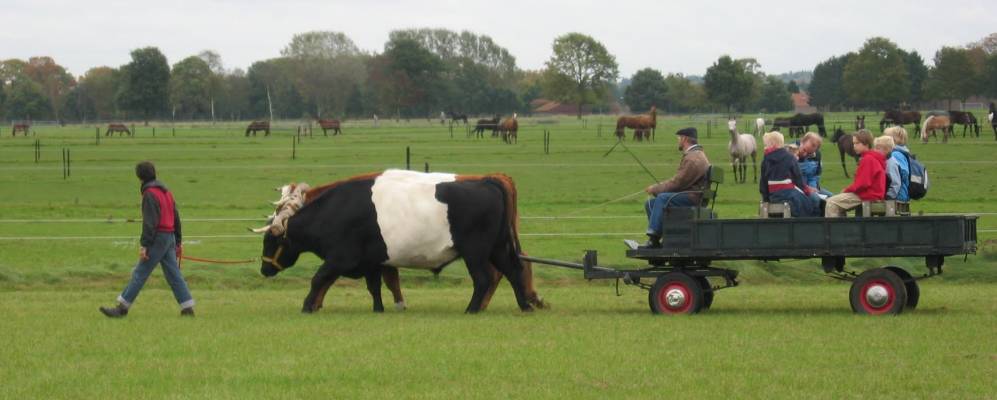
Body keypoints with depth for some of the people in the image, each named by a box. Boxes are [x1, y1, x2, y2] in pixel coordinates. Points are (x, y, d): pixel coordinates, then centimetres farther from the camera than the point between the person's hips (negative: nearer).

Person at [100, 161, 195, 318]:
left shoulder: (150, 194, -13)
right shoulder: (166, 191, 15)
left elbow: (150, 222, -19)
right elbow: (176, 218, 20)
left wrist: (144, 245, -20)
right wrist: (178, 241, 25)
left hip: (158, 238, -9)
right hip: (170, 237, 9)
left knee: (139, 273, -6)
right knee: (173, 274, 9)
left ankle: (122, 307, -5)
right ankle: (188, 308, 6)